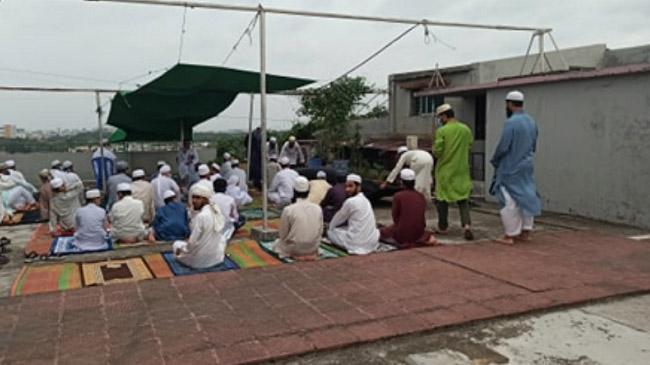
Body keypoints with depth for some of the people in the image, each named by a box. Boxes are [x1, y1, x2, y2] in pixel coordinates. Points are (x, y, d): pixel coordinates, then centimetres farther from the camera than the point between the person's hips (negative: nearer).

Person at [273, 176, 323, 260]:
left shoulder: (288, 210, -16)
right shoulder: (318, 209, -7)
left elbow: (283, 235, -8)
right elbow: (320, 232, 0)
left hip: (294, 249, -4)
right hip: (313, 248, 4)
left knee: (277, 243, 27)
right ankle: (311, 253, 17)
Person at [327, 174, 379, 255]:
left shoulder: (350, 201, -14)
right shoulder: (365, 200, 10)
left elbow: (339, 218, 3)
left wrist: (329, 227, 22)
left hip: (357, 243, -8)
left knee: (331, 232, 12)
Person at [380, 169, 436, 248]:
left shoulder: (398, 196, -11)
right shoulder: (421, 196, 2)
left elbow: (395, 218, -4)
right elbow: (423, 217, 9)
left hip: (401, 235, -3)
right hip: (418, 234, 3)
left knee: (380, 233, 22)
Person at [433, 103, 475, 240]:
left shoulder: (442, 131, -13)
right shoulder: (466, 129, 2)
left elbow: (437, 151, -16)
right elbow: (469, 148, 10)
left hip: (445, 170, -3)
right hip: (462, 170, 3)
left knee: (442, 198, 11)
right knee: (463, 199, 8)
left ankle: (443, 227, 20)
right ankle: (467, 224, -10)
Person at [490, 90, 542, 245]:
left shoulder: (511, 122, -19)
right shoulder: (531, 121, 6)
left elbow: (503, 146, -18)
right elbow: (534, 144, 14)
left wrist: (494, 161, -2)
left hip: (511, 168, -7)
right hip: (527, 166, 8)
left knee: (510, 201, -1)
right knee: (526, 197, 13)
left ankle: (510, 235, 4)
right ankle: (525, 232, 21)